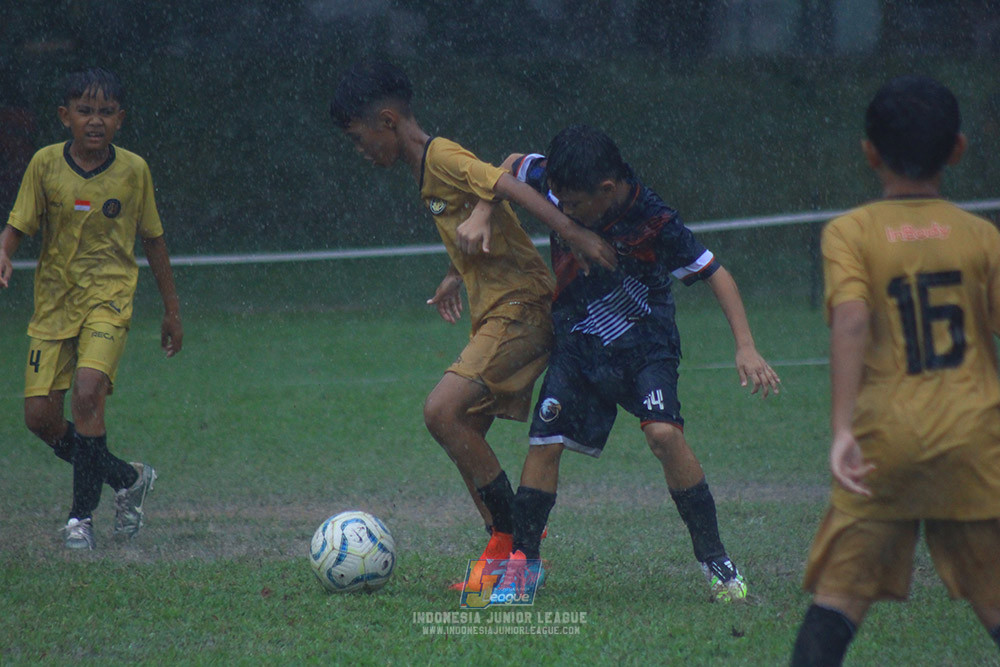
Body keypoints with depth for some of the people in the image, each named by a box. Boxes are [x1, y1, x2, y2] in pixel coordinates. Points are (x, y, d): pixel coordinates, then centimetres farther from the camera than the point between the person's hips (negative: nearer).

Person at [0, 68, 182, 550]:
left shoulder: (133, 170, -4)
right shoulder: (45, 164, -4)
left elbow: (153, 240, 8)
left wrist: (171, 310, 13)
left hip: (109, 298, -2)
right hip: (54, 301, 3)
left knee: (87, 392, -25)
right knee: (39, 415, -4)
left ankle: (81, 515, -14)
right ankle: (127, 479, 20)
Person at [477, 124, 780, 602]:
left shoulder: (654, 223, -26)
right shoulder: (556, 180, -15)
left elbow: (714, 274, -16)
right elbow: (510, 167, 7)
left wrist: (746, 348, -22)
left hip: (643, 345, -4)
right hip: (576, 345, 4)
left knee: (663, 433, -25)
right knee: (544, 441, -5)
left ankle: (715, 560, -13)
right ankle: (522, 560, 12)